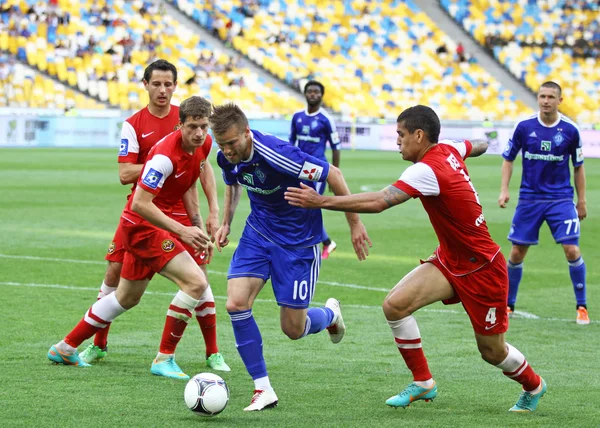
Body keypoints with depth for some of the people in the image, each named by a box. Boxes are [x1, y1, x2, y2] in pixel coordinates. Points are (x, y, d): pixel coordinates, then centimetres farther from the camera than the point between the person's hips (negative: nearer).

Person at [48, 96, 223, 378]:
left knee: (127, 298, 23)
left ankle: (66, 347, 35)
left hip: (141, 227, 9)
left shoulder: (203, 145, -1)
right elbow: (140, 202, -29)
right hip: (142, 225, -9)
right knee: (196, 282, -20)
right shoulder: (166, 154, -28)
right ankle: (164, 359, -10)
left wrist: (198, 227, 11)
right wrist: (181, 231, -30)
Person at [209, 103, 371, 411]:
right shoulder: (226, 158, -10)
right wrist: (226, 223, 9)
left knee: (293, 329, -1)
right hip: (258, 232, 6)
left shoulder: (275, 155, -32)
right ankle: (263, 389, -4)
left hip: (298, 240, -6)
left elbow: (333, 175, -22)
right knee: (236, 304, -15)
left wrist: (355, 224, -16)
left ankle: (331, 314, 37)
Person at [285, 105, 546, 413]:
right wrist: (482, 144, 46)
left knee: (492, 351, 6)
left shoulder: (427, 170, -28)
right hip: (449, 260, 9)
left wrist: (322, 201, -38)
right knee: (395, 304, -12)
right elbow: (478, 146, 20)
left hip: (481, 269, -9)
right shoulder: (449, 150, -2)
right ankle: (423, 383, 2)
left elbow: (379, 202, -37)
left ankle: (533, 386, 37)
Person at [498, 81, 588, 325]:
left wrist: (582, 200, 7)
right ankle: (508, 304, 20)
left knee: (571, 250, -12)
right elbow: (508, 159, 6)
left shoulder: (570, 130, -4)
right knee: (516, 252, 2)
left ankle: (582, 307, 0)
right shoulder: (524, 127, -4)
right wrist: (504, 190, -4)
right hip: (529, 199, 1)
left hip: (561, 199, -1)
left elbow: (578, 166, 8)